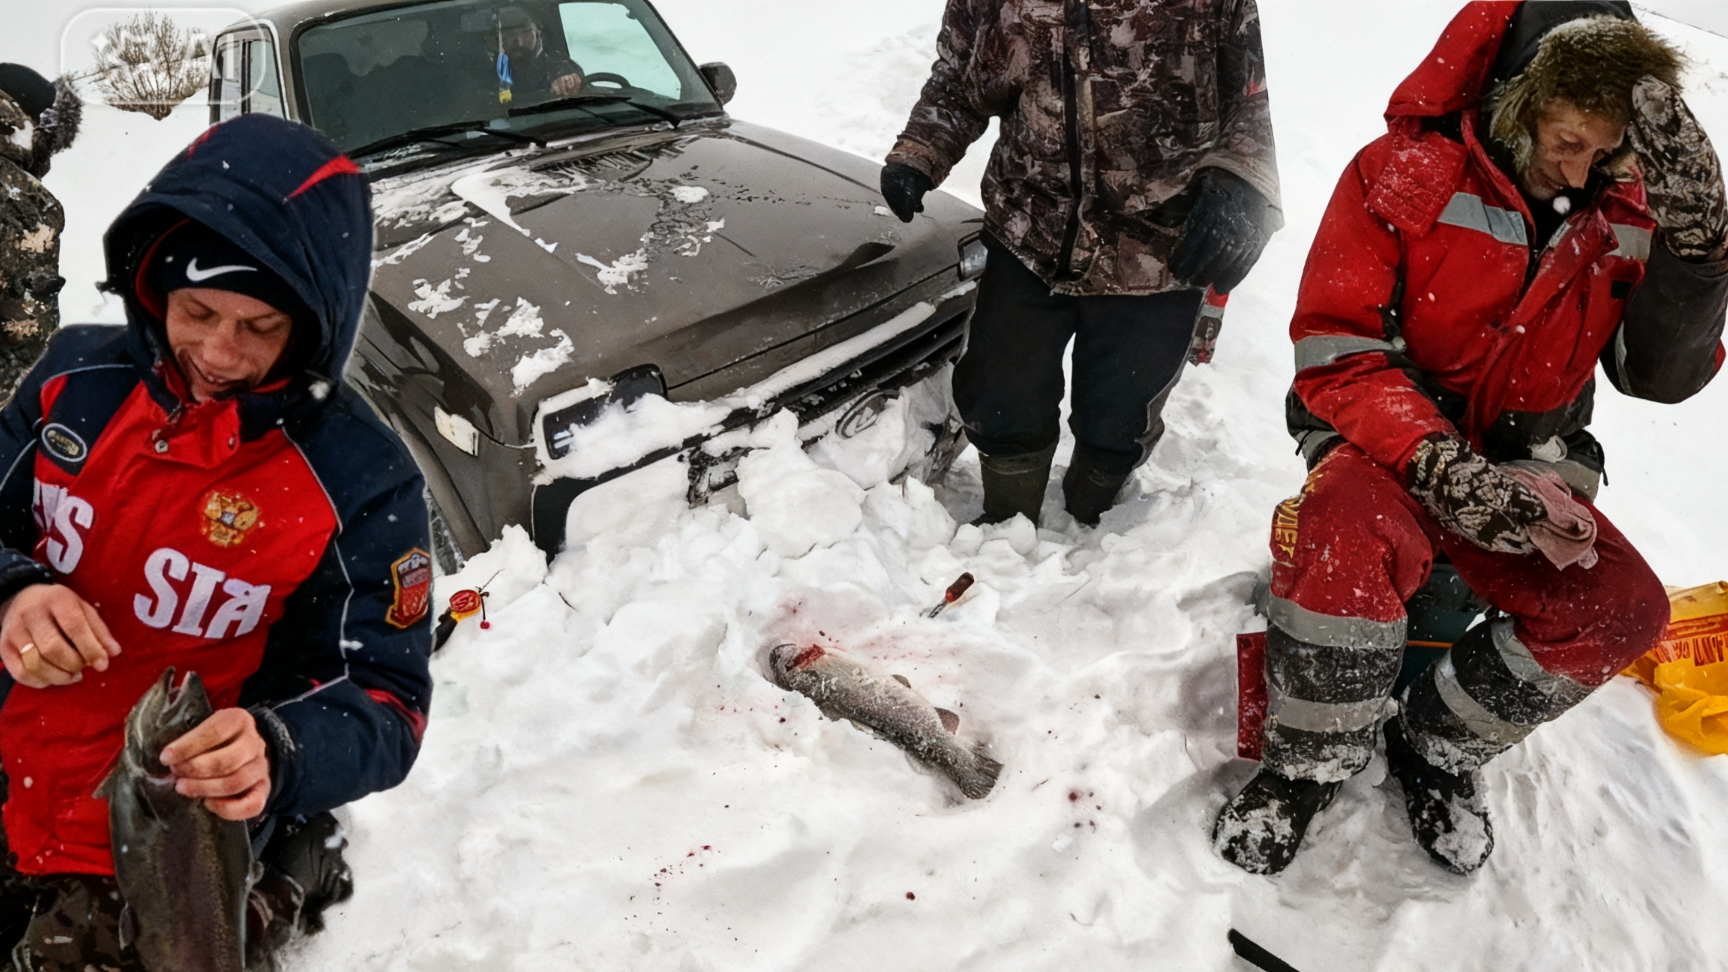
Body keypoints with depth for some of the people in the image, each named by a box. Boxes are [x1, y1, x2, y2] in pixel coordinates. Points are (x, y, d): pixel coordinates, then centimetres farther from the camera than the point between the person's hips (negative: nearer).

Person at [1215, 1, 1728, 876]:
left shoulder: (1625, 209, 2)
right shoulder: (1405, 173, -12)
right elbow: (1337, 358, -19)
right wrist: (1455, 474, -32)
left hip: (1528, 463, 5)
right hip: (1391, 439, -4)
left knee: (1626, 607, -20)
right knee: (1348, 520, -38)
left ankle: (1438, 744, 5)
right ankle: (1312, 759, -13)